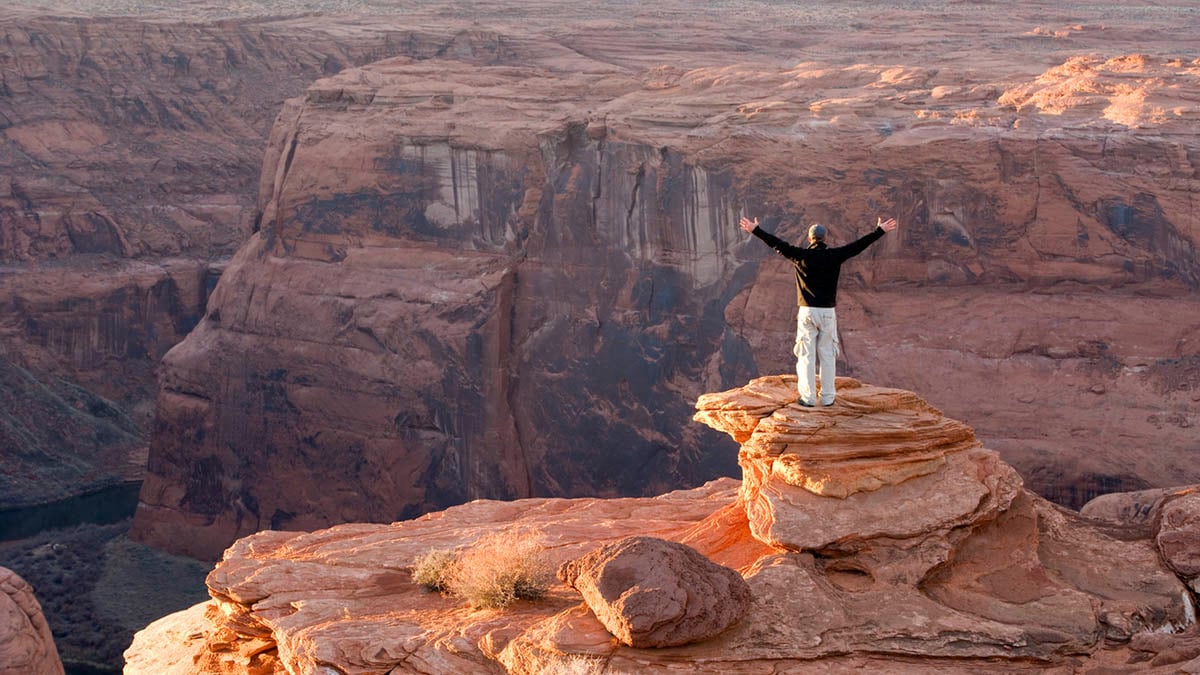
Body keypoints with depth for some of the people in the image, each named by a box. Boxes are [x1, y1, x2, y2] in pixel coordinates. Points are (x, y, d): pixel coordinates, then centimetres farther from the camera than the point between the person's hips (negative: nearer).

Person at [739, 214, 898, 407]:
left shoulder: (801, 256, -5)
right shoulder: (834, 255, -2)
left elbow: (778, 244, 1)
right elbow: (859, 245, 4)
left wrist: (756, 230, 11)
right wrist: (880, 231, 14)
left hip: (807, 311, -1)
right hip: (828, 312, 1)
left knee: (806, 355, 3)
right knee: (827, 355, 8)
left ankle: (808, 397, 2)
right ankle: (827, 397, 10)